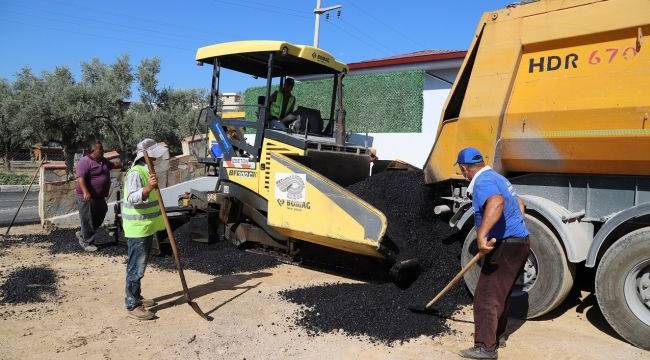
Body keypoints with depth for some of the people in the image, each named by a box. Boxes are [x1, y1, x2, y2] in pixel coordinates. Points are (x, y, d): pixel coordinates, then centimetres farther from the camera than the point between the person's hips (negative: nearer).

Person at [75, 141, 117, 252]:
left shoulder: (103, 160, 12)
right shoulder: (85, 161, -16)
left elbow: (112, 165, 34)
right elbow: (80, 178, -25)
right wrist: (85, 192, -35)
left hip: (99, 197, 9)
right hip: (86, 197, -9)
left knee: (99, 218, 17)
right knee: (88, 220, 1)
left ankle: (82, 234, 34)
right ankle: (87, 243, 15)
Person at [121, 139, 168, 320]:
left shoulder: (147, 170, 12)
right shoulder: (135, 173, -20)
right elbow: (132, 198, -34)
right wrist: (148, 187, -48)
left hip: (147, 227, 10)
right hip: (137, 229, -10)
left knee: (140, 266, 19)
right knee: (136, 268, -3)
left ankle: (136, 297, 32)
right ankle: (132, 306, 6)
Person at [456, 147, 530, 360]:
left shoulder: (482, 182, -17)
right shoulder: (496, 177, 16)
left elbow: (497, 202, -40)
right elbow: (519, 204, 30)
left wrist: (481, 235, -44)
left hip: (505, 246, -11)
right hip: (519, 241, 11)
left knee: (485, 297, -4)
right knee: (501, 293, 23)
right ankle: (498, 335, 36)